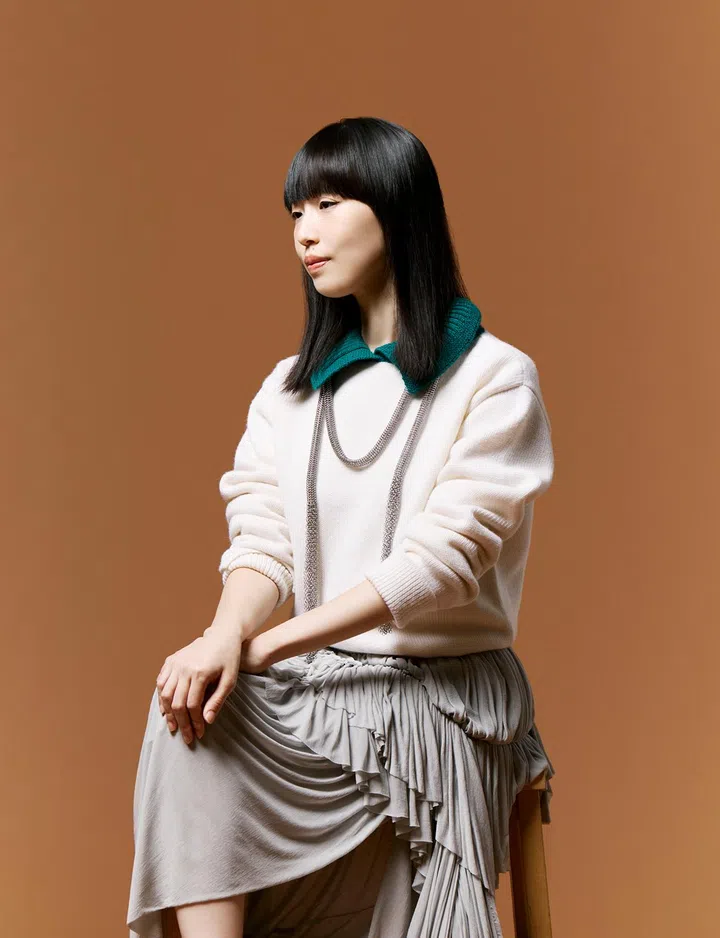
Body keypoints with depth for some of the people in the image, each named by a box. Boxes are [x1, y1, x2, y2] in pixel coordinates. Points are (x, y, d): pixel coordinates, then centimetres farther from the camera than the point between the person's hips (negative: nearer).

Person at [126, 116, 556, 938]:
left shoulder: (494, 379, -4)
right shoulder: (290, 387, 15)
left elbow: (439, 559, -14)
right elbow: (261, 539, 2)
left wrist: (263, 647, -20)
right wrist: (225, 636, -22)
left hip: (438, 690, -3)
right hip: (315, 682, 4)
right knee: (190, 701, -28)